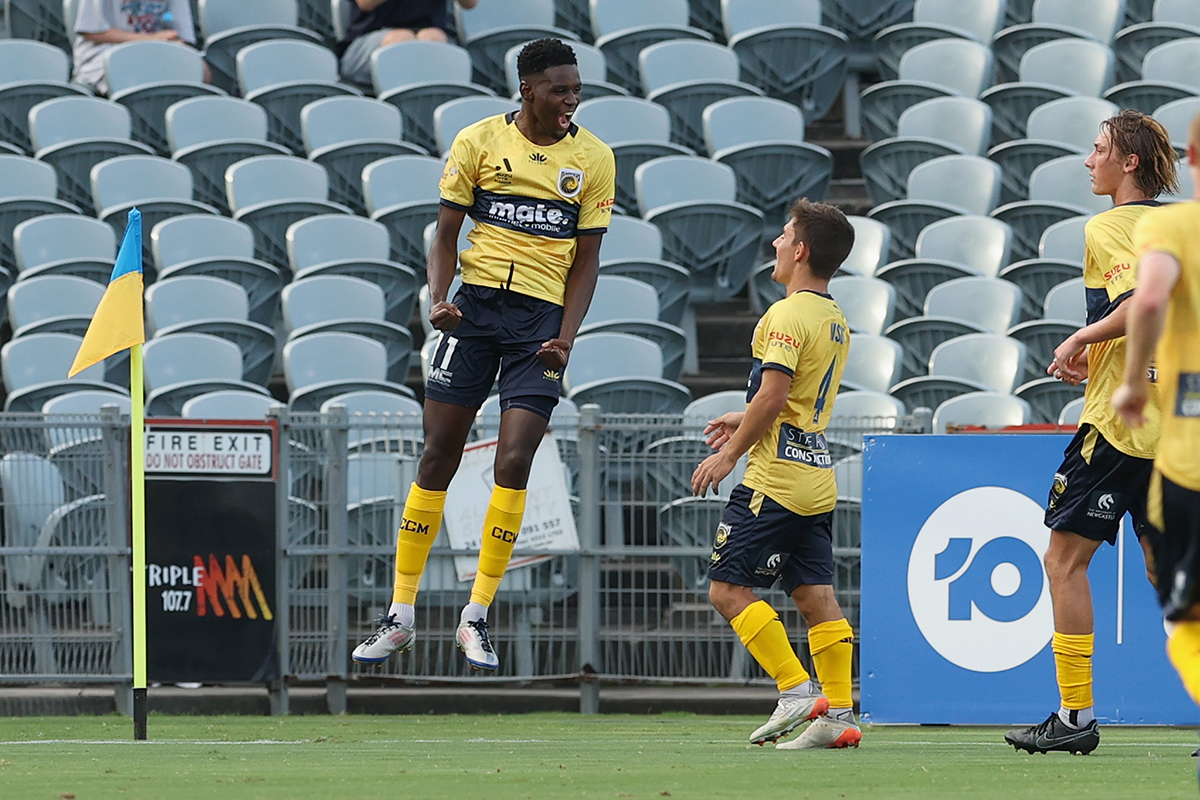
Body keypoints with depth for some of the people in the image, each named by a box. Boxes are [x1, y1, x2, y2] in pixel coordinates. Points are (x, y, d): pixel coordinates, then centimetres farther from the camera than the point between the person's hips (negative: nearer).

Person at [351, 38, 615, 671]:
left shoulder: (593, 158, 3)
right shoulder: (479, 142, 2)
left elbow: (586, 259, 6)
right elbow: (445, 236, 5)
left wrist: (566, 334, -7)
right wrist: (438, 299, -13)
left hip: (543, 316, 0)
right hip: (475, 306, 0)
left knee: (512, 464, -11)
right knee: (437, 459, 1)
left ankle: (476, 618, 0)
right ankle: (400, 617, 10)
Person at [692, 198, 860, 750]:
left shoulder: (788, 316, -13)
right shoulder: (835, 321, 15)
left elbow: (772, 396, -20)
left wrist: (729, 455, -12)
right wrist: (745, 420, 29)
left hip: (776, 477, -9)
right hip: (817, 479, 9)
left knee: (729, 587, -5)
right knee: (816, 597, 6)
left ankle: (796, 691, -11)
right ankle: (838, 714, 1)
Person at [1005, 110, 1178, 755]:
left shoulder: (1108, 228, -10)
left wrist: (1081, 339, -14)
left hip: (1118, 416, -8)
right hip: (1168, 420, 8)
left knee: (1065, 556, -2)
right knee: (1164, 565, 10)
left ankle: (1076, 715, -5)